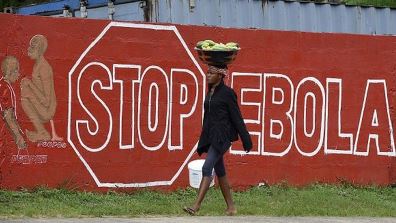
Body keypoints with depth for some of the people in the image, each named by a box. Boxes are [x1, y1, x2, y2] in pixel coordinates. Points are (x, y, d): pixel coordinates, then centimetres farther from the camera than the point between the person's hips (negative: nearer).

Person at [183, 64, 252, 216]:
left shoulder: (227, 93, -8)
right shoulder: (210, 93, 14)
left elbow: (236, 117, -8)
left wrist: (246, 140, -7)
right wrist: (203, 139, 21)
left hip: (222, 136, -8)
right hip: (210, 136, 8)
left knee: (207, 168, -18)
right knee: (219, 172, 10)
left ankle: (196, 206, -24)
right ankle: (231, 207, 17)